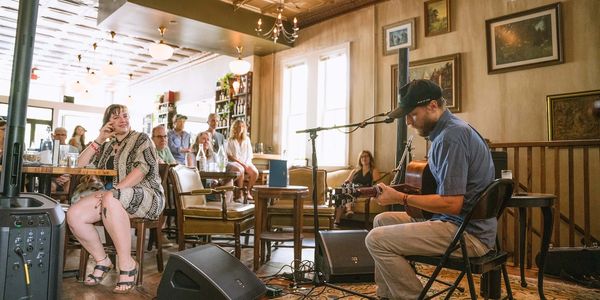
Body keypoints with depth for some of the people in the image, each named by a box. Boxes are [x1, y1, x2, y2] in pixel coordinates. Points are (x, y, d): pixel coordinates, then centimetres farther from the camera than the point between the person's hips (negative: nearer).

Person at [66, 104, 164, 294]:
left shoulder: (141, 139, 4)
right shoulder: (107, 147, 22)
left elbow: (142, 168, -12)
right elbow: (81, 164, 16)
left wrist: (115, 190, -22)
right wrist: (99, 139, 7)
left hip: (146, 195, -6)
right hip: (113, 197, 6)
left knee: (110, 199, -39)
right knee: (74, 214, -20)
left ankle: (127, 264, -29)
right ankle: (102, 261, -2)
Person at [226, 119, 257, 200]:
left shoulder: (247, 139, 15)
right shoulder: (231, 140, 3)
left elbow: (249, 154, 12)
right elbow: (229, 156, -4)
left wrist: (247, 163, -7)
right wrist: (240, 163, -15)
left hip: (246, 163, 4)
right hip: (234, 162, -4)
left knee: (255, 172, -26)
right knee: (241, 170, -37)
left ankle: (248, 191, -11)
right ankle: (239, 193, -25)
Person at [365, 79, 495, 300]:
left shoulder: (452, 135, -20)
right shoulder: (445, 130, 12)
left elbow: (452, 204, -24)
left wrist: (400, 198, -17)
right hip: (461, 224, 11)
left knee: (376, 239, -17)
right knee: (382, 221, 16)